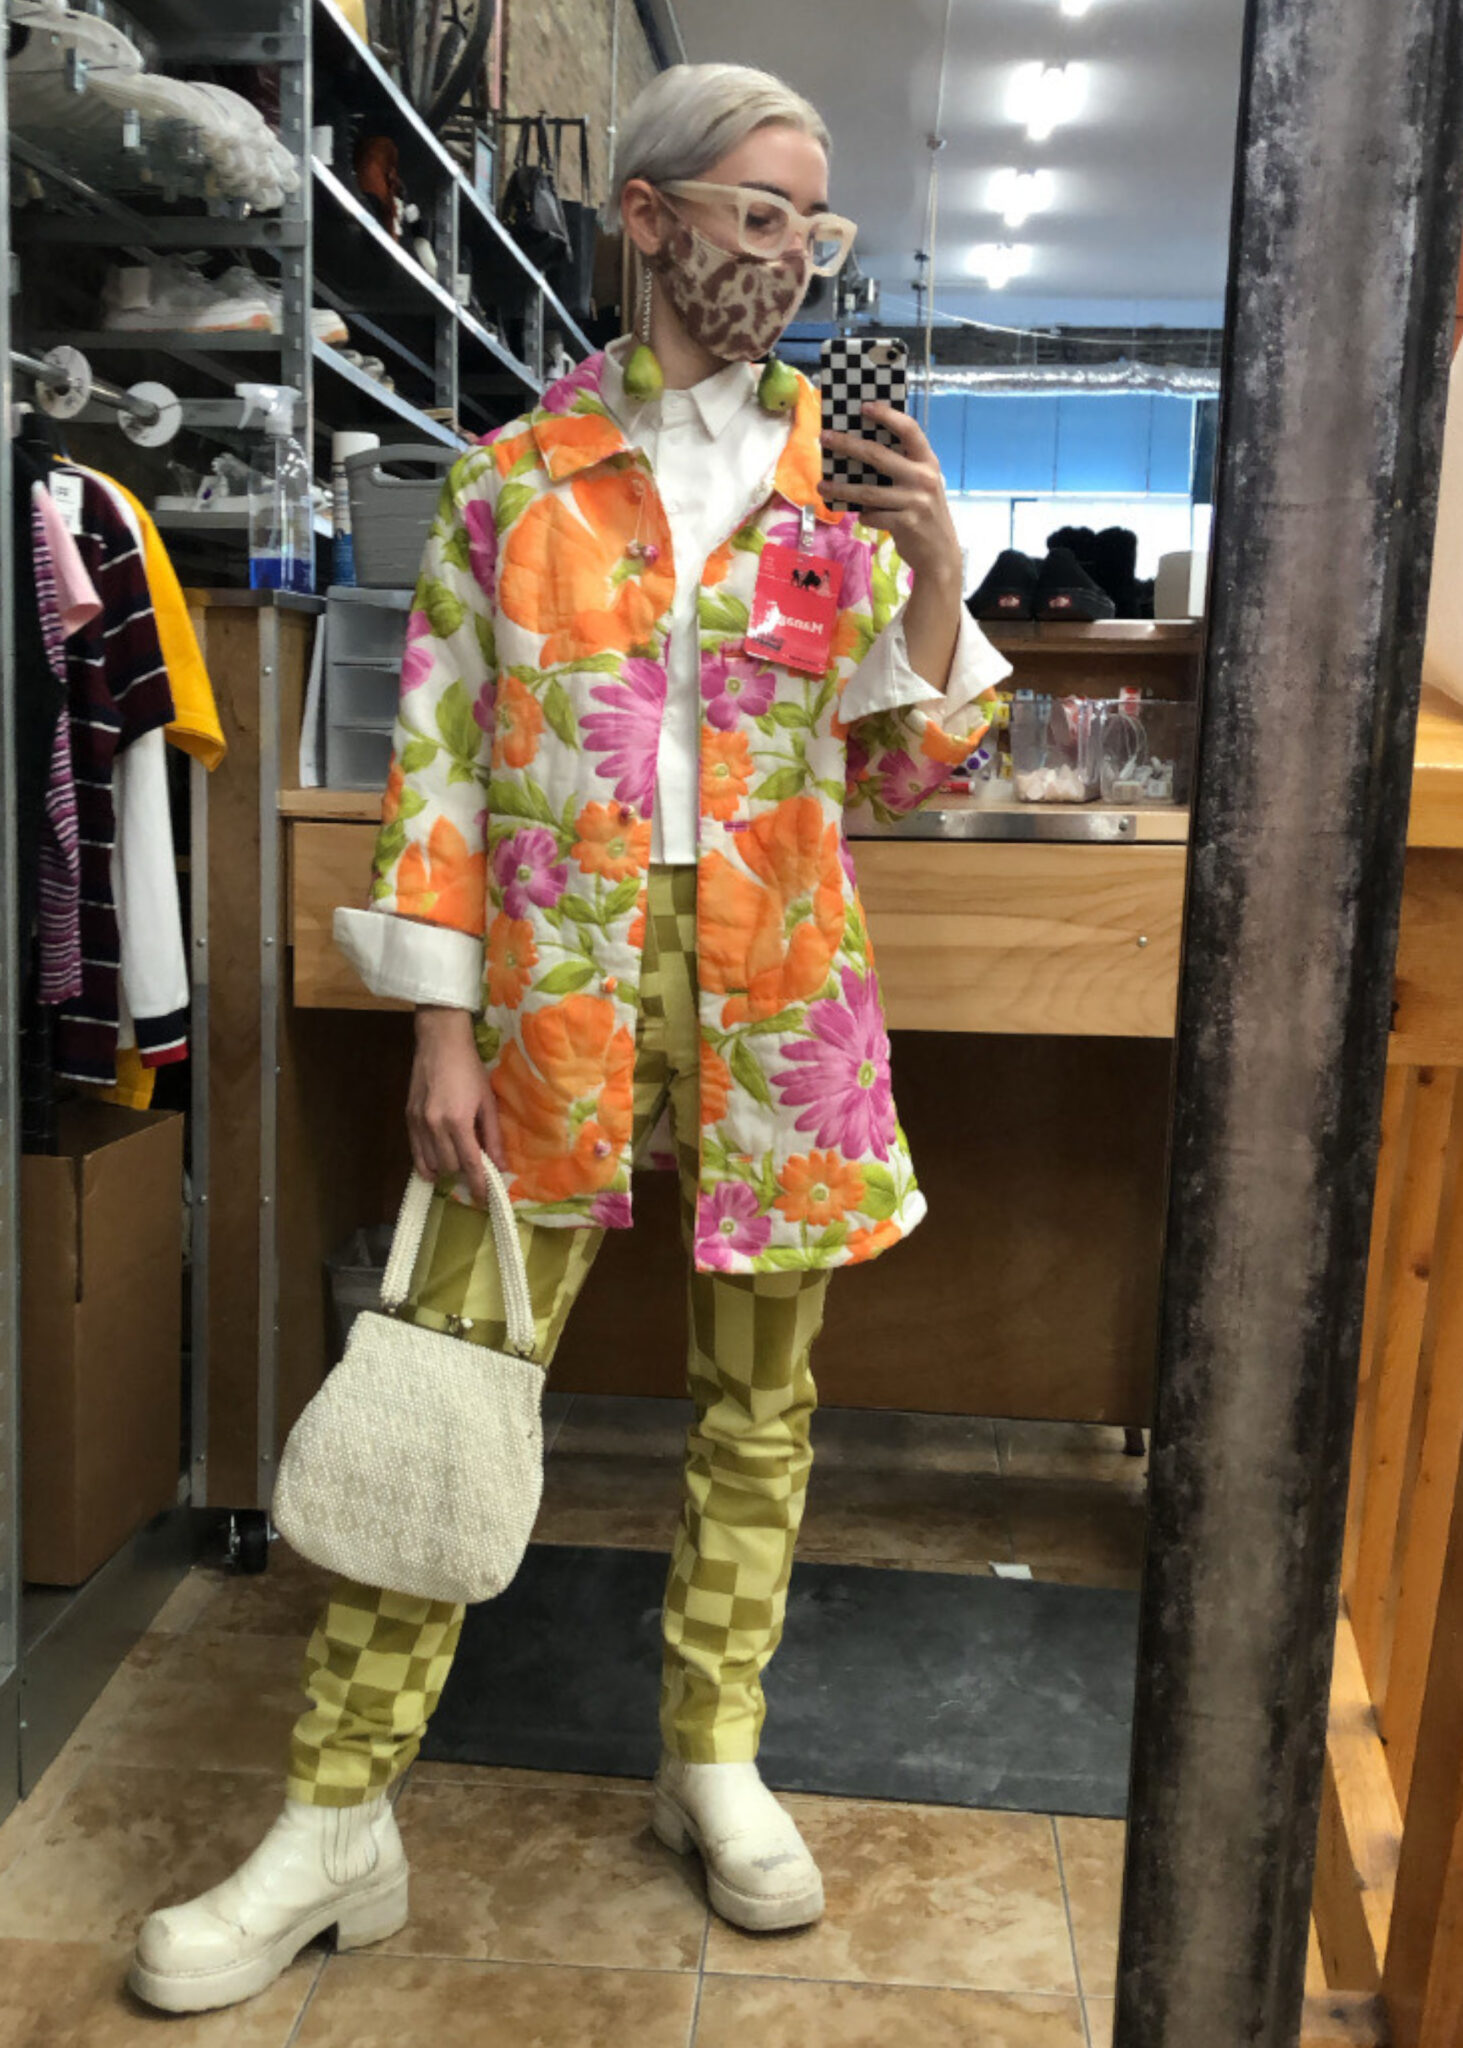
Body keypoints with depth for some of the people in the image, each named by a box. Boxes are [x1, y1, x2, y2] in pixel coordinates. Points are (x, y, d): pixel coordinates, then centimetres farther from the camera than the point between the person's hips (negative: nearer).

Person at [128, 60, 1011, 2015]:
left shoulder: (848, 477, 8)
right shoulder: (515, 478, 4)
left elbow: (905, 769, 7)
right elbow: (444, 759, 1)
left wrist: (934, 571, -8)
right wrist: (443, 1027, -5)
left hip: (781, 992, 2)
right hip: (555, 991, -1)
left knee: (759, 1392, 10)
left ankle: (716, 1757, 30)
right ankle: (337, 1821, 14)